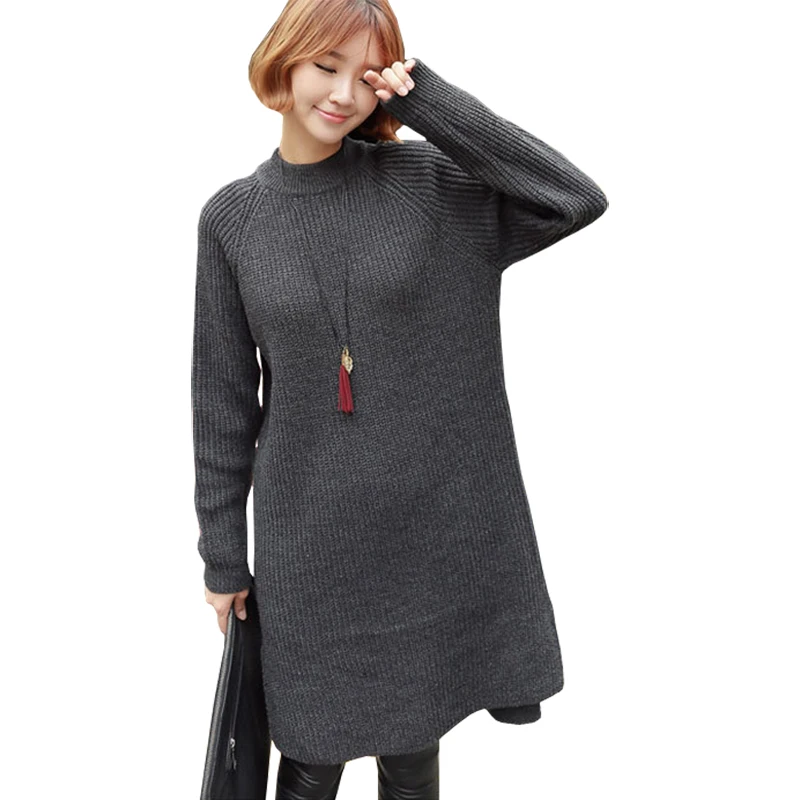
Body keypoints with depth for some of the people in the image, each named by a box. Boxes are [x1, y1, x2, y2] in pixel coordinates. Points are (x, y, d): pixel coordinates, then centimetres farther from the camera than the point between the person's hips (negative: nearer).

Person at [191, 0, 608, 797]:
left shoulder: (429, 179, -3)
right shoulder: (232, 216, -1)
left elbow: (579, 198, -16)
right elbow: (223, 398, 2)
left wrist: (431, 102, -14)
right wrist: (222, 552, 5)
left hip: (436, 525, 0)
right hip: (308, 538, 0)